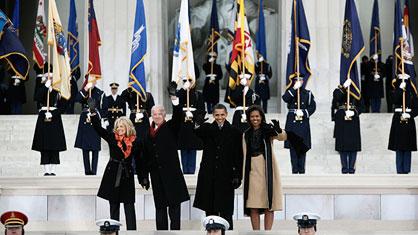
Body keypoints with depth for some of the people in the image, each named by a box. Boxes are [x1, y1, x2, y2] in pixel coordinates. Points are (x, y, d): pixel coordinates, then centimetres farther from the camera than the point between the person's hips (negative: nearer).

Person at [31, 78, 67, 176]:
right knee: (44, 147, -2)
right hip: (43, 120, 0)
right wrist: (46, 86, -19)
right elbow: (37, 98, -15)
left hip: (55, 121, 0)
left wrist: (52, 114, -12)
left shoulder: (59, 92, 6)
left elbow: (62, 108, 1)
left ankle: (52, 171, 3)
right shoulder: (42, 90, 7)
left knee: (55, 147, -2)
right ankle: (47, 171, 2)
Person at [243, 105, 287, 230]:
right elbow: (245, 155, 14)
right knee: (253, 206, -1)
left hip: (267, 169, -3)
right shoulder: (247, 134, 13)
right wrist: (243, 174, 8)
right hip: (252, 170, 3)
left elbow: (283, 137, -17)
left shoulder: (268, 130, 3)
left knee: (269, 205, -4)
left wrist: (278, 130, -39)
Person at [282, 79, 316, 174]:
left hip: (303, 122, 0)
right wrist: (294, 88, -16)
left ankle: (301, 169, 5)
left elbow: (313, 107, 5)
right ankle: (295, 169, 3)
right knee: (292, 146, -1)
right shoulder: (290, 91, 8)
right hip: (292, 122, 0)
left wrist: (304, 112, -11)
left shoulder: (307, 93, 9)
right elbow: (285, 99, -14)